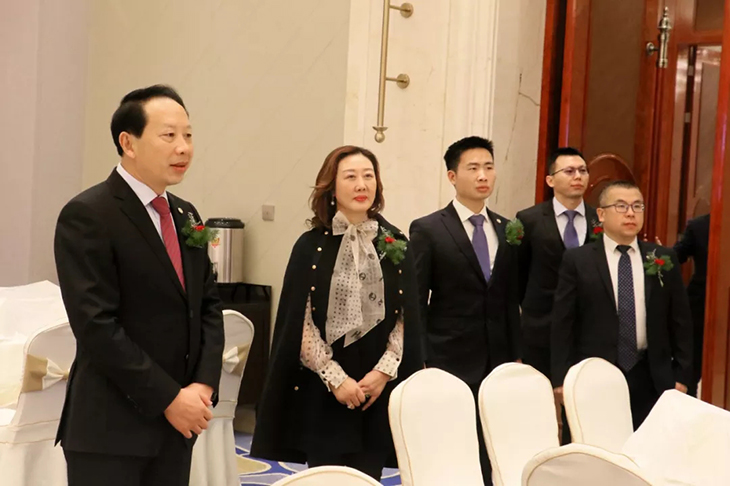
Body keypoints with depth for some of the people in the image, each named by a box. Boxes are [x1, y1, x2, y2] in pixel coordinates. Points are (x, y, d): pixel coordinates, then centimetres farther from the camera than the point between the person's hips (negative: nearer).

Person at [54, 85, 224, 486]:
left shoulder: (185, 215, 11)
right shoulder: (86, 216, -13)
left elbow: (208, 305, 13)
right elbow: (96, 327, -18)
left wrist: (204, 384, -3)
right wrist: (169, 398, -16)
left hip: (177, 422, 7)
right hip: (109, 426, -7)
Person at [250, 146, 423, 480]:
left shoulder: (396, 245, 5)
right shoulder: (311, 246, -3)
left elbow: (406, 317, 5)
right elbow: (300, 323, -5)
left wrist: (384, 370, -7)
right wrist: (335, 378, -11)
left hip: (379, 388, 2)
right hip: (323, 391, -2)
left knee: (368, 477, 5)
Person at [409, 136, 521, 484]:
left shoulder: (507, 230, 11)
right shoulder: (427, 230, -3)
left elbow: (510, 300, 14)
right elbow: (415, 304, -5)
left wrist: (516, 357, 11)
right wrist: (419, 364, -9)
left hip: (498, 365, 4)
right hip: (448, 364, -4)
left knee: (490, 457, 4)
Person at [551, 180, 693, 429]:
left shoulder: (664, 259, 8)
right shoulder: (577, 260, 0)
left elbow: (680, 319, 10)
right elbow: (562, 322, -1)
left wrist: (681, 374, 5)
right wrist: (561, 378, -6)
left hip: (651, 378, 2)